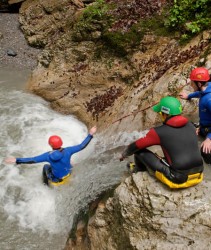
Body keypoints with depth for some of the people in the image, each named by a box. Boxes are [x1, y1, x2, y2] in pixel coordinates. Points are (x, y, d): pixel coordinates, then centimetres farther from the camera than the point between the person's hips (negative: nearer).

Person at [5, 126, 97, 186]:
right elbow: (82, 146, -23)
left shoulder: (48, 156, -28)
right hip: (68, 175, 1)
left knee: (46, 166, 28)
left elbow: (32, 160, -28)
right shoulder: (67, 151, -27)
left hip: (56, 179, -1)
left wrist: (16, 160, -24)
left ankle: (46, 185, 45)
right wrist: (90, 135, -17)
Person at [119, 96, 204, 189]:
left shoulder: (159, 132, -11)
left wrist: (124, 154, 24)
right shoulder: (190, 125, 6)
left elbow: (136, 146, 2)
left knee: (140, 150, 4)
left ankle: (139, 169, 37)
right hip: (198, 176, 6)